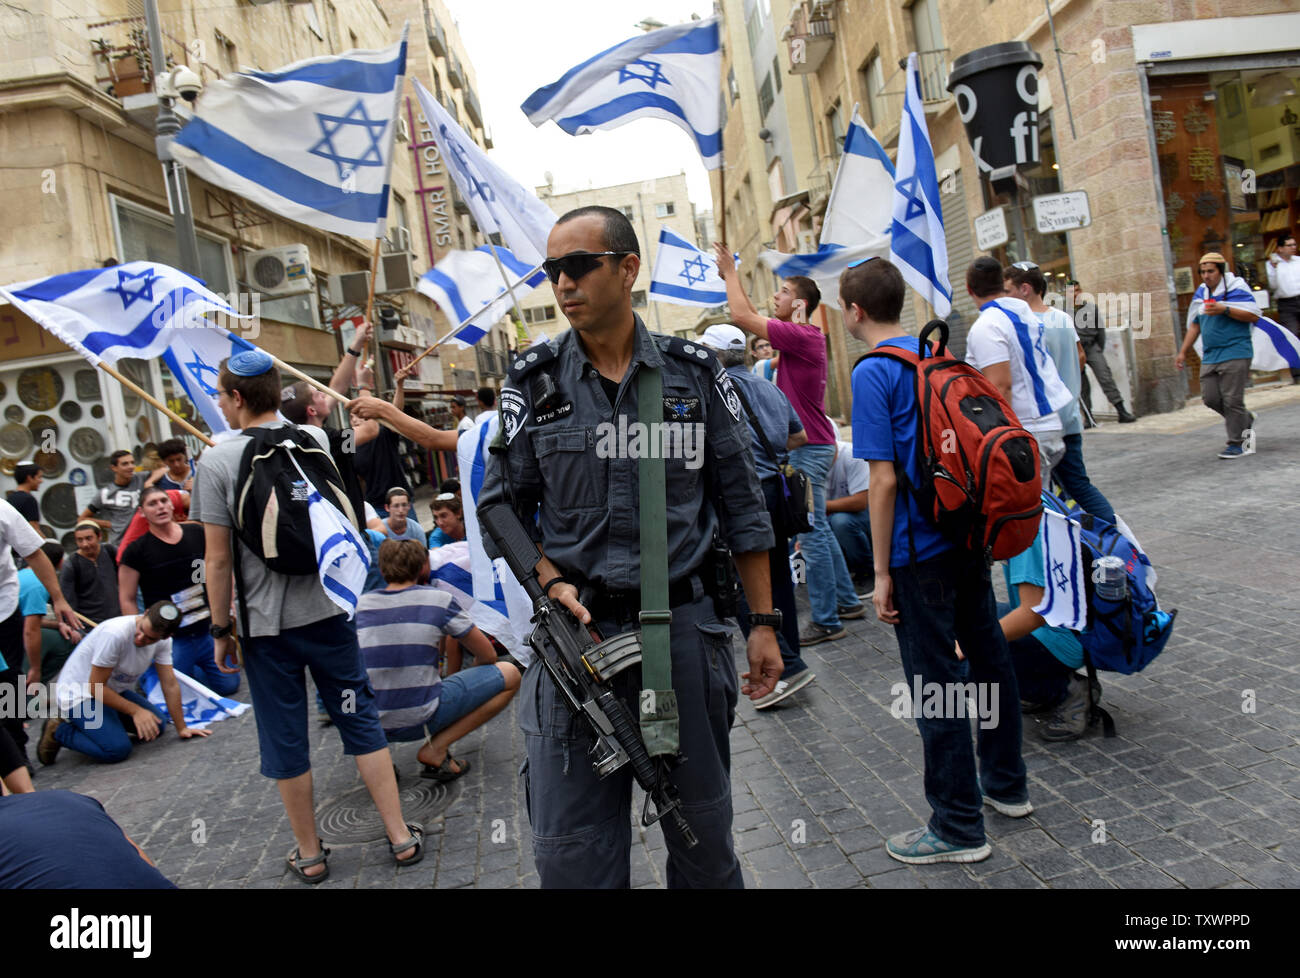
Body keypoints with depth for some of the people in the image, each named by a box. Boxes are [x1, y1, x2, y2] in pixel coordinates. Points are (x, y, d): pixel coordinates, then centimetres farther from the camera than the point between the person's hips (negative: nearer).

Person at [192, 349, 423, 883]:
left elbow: (217, 559, -11)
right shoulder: (316, 439, 0)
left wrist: (221, 629, -1)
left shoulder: (218, 461, -11)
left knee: (285, 740, 10)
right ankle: (400, 836, 15)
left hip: (266, 624, -3)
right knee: (361, 719, 11)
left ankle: (310, 854, 23)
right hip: (327, 609, 3)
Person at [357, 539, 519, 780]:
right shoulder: (438, 599, -6)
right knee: (509, 674, 4)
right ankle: (435, 749, -4)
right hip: (419, 721, -6)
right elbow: (488, 654, 1)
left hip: (367, 725, 7)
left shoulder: (363, 604, 5)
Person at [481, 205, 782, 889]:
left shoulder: (693, 372, 2)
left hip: (684, 627, 0)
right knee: (572, 855, 7)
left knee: (704, 832, 15)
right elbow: (501, 509, 7)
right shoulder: (533, 382, 3)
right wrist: (551, 583, -10)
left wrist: (763, 622, 5)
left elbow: (742, 505, 6)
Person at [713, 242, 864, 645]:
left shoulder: (801, 336, -17)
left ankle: (827, 621, 0)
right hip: (811, 445, 10)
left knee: (812, 534, -6)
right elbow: (751, 316, 23)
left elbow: (743, 316, -18)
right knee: (819, 529, 17)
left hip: (808, 449, -10)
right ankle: (847, 601, 27)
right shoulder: (800, 336, 13)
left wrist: (730, 271, -6)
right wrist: (730, 274, 22)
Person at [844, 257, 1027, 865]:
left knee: (935, 682, 2)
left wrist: (882, 573, -13)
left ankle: (959, 828, 13)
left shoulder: (873, 372, -15)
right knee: (987, 654, 19)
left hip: (920, 551, -8)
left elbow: (883, 479, -18)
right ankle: (1006, 783, 36)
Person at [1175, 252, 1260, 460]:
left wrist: (1225, 309, -20)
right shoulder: (1201, 293, 15)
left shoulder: (1236, 288, -4)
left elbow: (1254, 315, -11)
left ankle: (1237, 442, 3)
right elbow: (1194, 325, 22)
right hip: (1210, 356, 7)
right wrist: (1183, 352, 19)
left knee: (1232, 399, -7)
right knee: (1210, 398, 4)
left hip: (1235, 353, -7)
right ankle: (1245, 420, 28)